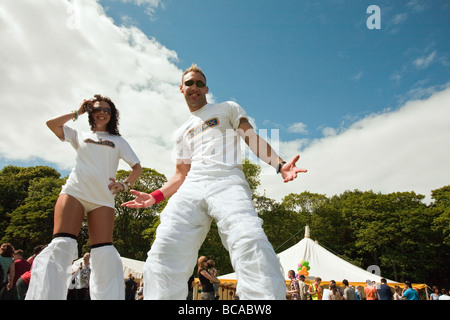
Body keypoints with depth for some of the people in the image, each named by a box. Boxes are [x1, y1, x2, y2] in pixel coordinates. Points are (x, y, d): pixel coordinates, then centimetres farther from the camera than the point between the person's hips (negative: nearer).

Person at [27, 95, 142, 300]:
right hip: (74, 191, 1)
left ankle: (110, 297, -7)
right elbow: (52, 124, 14)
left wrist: (124, 185, -1)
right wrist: (77, 113, 19)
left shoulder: (118, 141, 22)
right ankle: (45, 295, -15)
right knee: (61, 245, -17)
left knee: (104, 254, -11)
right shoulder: (81, 136, 25)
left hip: (103, 198, 0)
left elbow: (137, 168, 15)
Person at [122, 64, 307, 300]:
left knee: (250, 244, -30)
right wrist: (155, 196, 15)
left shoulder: (228, 108, 23)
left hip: (227, 181, -3)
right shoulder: (182, 132, 32)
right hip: (191, 187, 4)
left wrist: (279, 164, -8)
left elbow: (253, 138, 10)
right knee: (165, 249, -17)